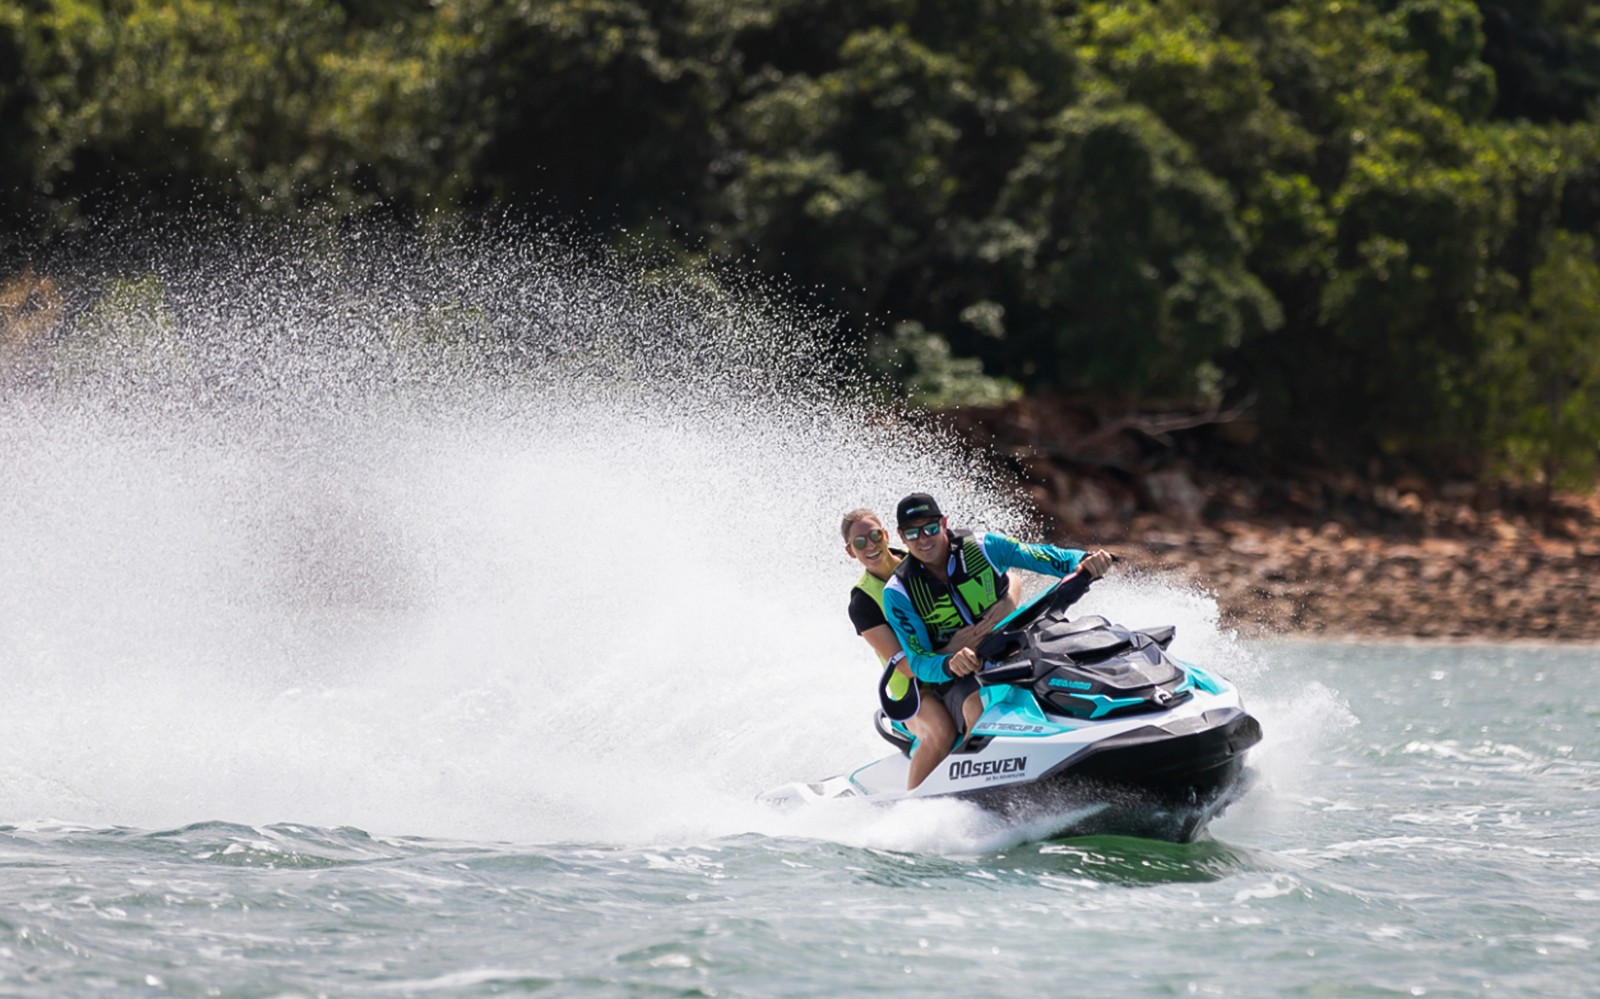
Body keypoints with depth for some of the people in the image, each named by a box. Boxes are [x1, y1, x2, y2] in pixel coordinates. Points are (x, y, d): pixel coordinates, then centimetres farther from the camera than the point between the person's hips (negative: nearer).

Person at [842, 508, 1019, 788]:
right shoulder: (863, 602, -6)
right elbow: (907, 666, -15)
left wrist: (1008, 601, -24)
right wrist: (952, 651, -31)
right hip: (915, 687, -5)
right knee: (942, 731, -36)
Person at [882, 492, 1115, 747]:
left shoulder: (984, 547, 1)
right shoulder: (898, 593, -3)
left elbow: (1043, 557, -5)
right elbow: (918, 661, -9)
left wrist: (1084, 562, -26)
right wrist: (950, 665, -32)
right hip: (956, 678, -2)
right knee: (979, 710, -37)